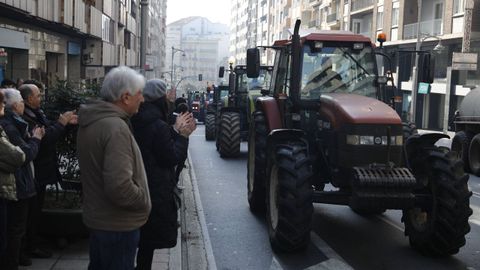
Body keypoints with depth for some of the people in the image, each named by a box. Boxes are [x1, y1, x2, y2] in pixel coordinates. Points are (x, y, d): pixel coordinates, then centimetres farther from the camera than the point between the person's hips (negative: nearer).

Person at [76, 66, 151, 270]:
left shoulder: (91, 121, 6)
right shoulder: (115, 127, -25)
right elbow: (120, 187, -33)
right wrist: (145, 201, -16)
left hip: (97, 217, 9)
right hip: (118, 224, -9)